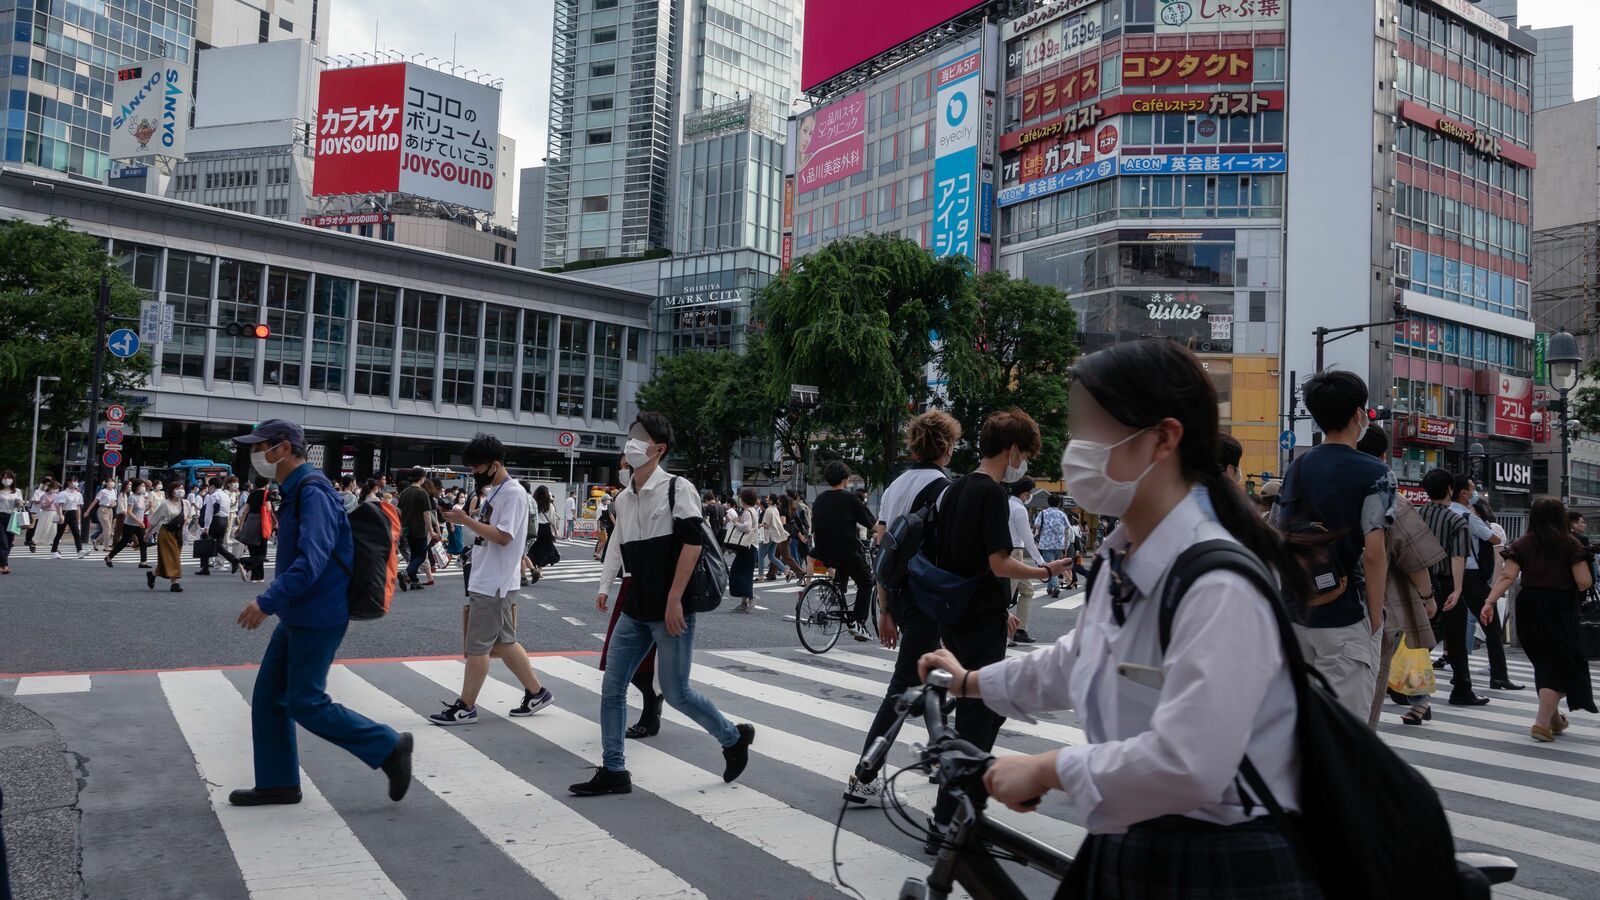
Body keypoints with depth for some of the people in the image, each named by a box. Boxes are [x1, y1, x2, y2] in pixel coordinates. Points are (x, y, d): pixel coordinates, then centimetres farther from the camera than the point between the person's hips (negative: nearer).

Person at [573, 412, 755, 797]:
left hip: (670, 611, -7)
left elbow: (694, 541, -16)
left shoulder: (677, 488, -9)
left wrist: (674, 600, -19)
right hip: (635, 610, 7)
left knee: (676, 692, -2)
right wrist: (605, 587, 8)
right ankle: (613, 771, 15)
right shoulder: (623, 499, 12)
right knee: (612, 688, 4)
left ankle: (734, 738, 22)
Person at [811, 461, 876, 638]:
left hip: (824, 553, 6)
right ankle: (858, 623, 2)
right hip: (848, 553, -5)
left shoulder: (820, 499, 4)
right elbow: (872, 524, -5)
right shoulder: (850, 498, -11)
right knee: (866, 583, 14)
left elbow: (814, 528, 14)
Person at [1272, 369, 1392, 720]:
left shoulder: (1296, 469, 8)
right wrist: (1376, 618, -8)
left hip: (1298, 616, 6)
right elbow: (1373, 553, -17)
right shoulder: (1373, 473, -10)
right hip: (1347, 620, -6)